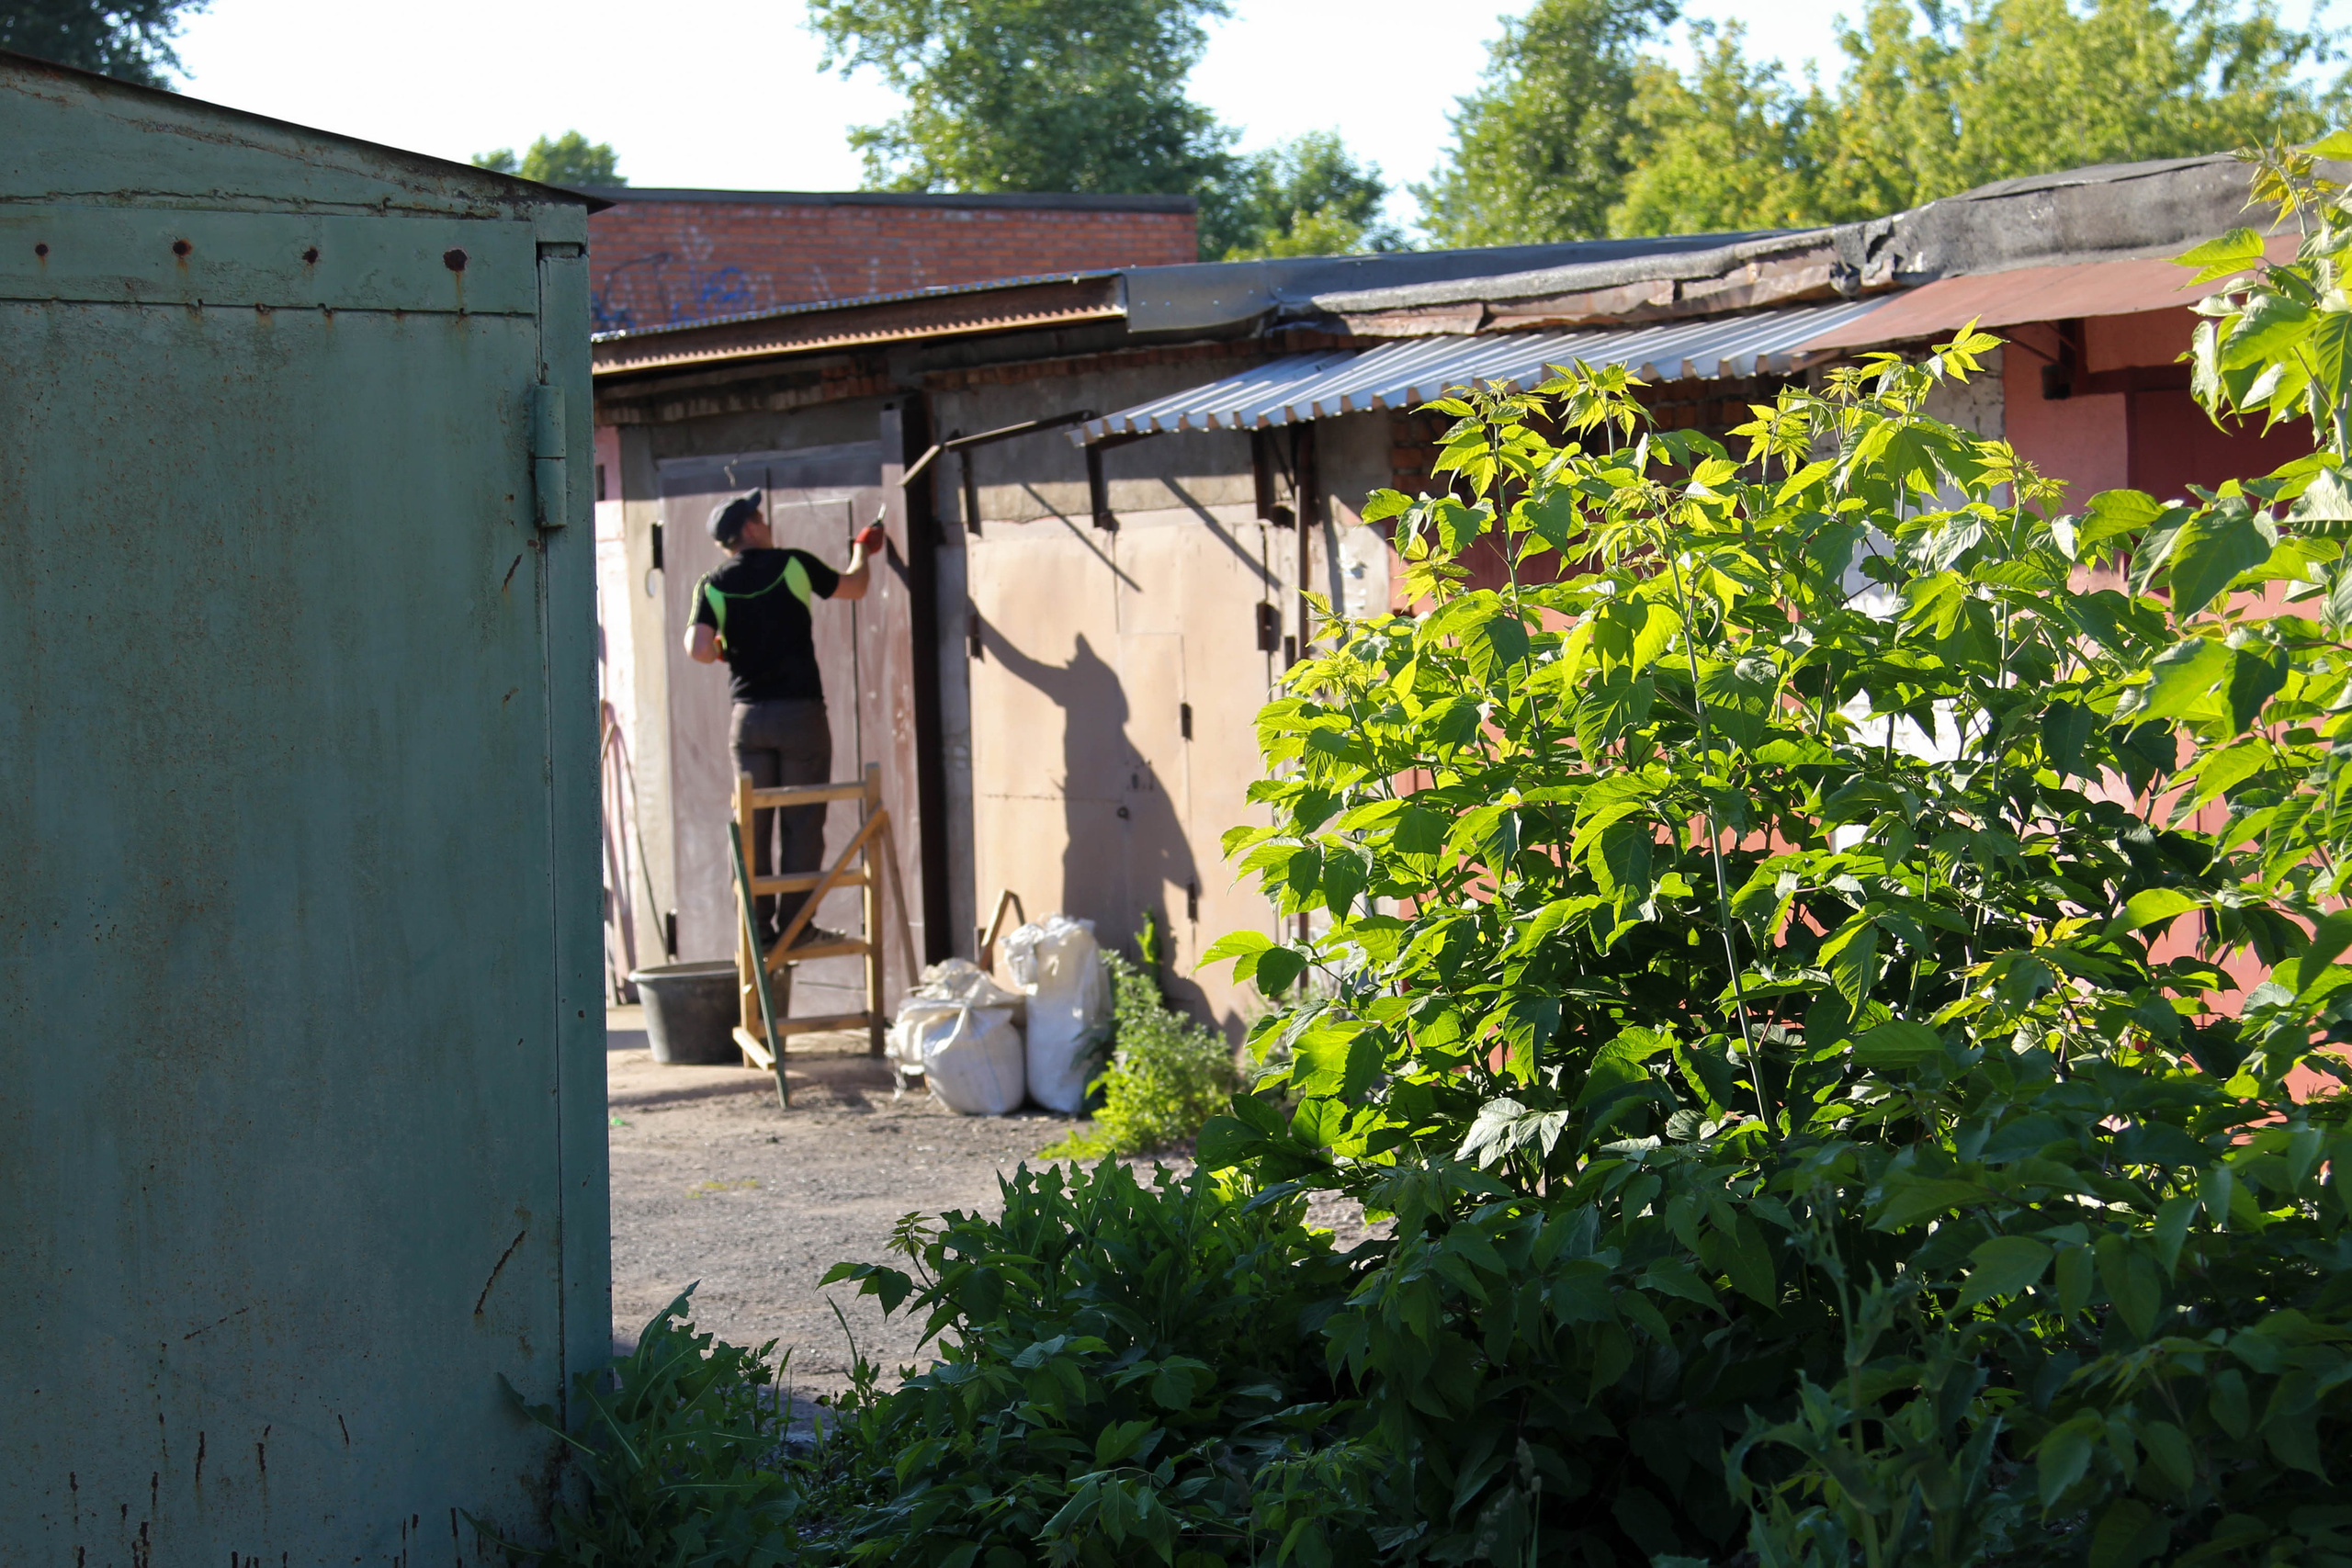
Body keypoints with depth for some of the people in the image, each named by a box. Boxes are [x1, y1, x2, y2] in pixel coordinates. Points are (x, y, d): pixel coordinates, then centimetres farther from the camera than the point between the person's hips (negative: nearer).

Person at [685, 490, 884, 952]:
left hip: (748, 717, 3)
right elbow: (853, 587, 14)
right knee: (802, 824, 2)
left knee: (752, 826, 8)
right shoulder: (793, 566, -1)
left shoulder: (714, 587, 1)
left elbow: (698, 649, -12)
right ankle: (795, 926, 1)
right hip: (801, 713, -3)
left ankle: (759, 929, 8)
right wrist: (862, 550, 34)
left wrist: (726, 651, 10)